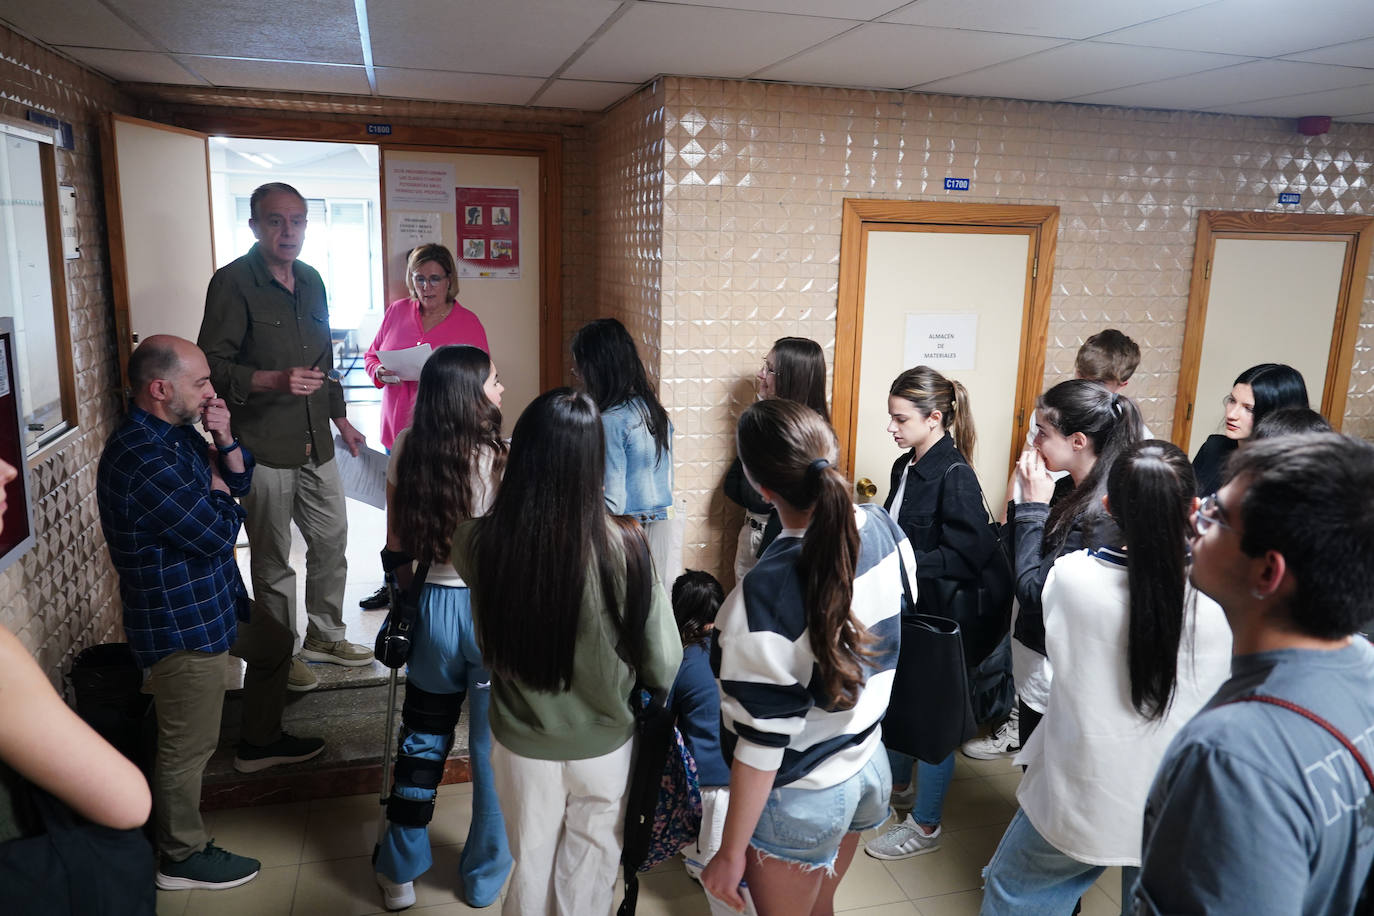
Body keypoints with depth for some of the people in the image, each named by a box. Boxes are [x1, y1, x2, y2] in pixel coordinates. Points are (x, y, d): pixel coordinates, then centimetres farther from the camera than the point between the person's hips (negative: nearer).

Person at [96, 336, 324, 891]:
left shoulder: (176, 431, 2)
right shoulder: (141, 458, -30)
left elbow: (240, 481, 6)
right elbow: (218, 533, -28)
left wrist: (224, 440, -12)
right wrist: (215, 488, -8)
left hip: (215, 600, 10)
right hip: (181, 625, -10)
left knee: (274, 645, 31)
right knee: (188, 746, 3)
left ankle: (260, 742, 51)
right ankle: (182, 857, 21)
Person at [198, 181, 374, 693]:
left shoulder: (310, 280, 12)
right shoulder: (232, 283, -10)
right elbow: (212, 367, -14)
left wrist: (340, 420, 21)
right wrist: (274, 381, -27)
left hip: (315, 442, 7)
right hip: (263, 447, -7)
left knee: (332, 540, 15)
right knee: (272, 559, 5)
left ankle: (323, 636, 33)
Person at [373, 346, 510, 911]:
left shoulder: (407, 451, -5)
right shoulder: (499, 461, -18)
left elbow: (396, 544, 3)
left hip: (433, 606, 4)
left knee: (422, 738, 20)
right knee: (493, 745, 14)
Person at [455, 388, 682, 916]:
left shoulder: (479, 544, -23)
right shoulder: (624, 548, -29)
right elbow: (663, 668, -18)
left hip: (521, 747, 2)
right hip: (604, 748, -1)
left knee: (530, 871, 27)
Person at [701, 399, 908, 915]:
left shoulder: (768, 592, -32)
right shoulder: (885, 530, -12)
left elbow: (762, 740, -24)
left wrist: (730, 854, -12)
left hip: (799, 800, -6)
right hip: (868, 767, 6)